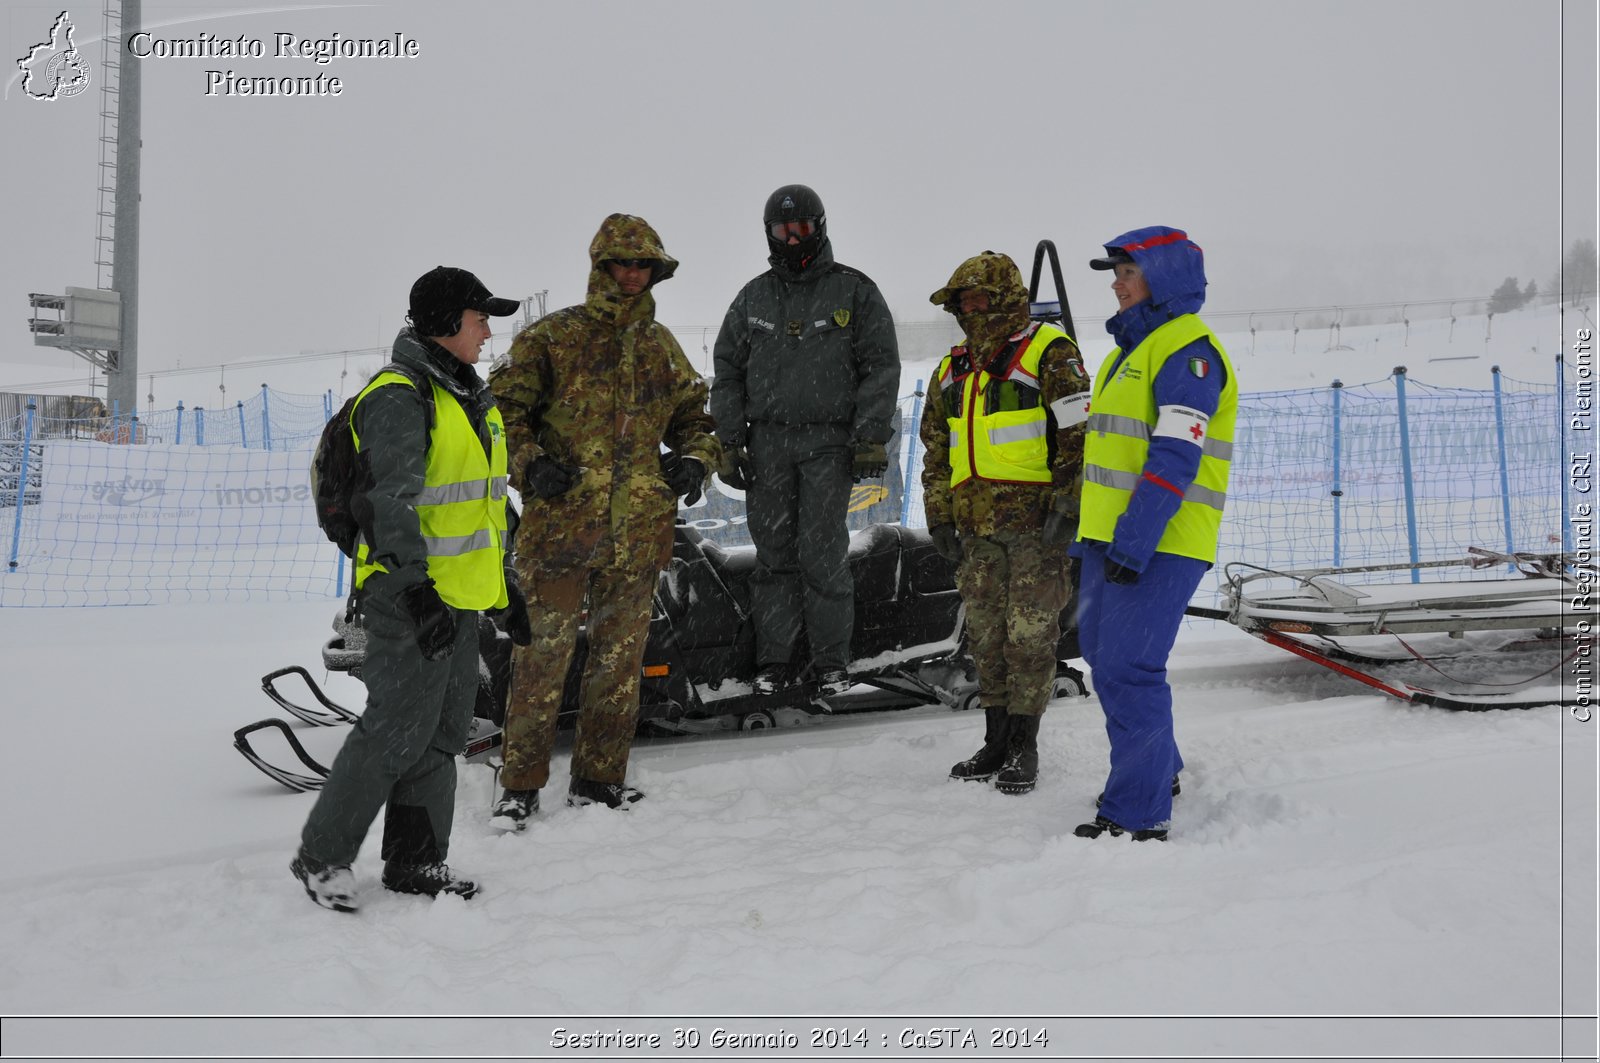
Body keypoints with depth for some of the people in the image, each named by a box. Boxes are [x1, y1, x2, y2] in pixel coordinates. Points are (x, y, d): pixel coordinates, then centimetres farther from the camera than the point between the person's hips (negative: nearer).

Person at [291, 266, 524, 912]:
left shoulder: (470, 398, 18)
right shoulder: (399, 397, -13)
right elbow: (390, 501, -22)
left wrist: (503, 588, 23)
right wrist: (413, 586, -29)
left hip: (461, 598, 9)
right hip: (412, 598, -9)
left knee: (441, 734, 11)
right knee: (397, 730, -8)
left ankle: (414, 862, 19)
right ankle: (320, 856, 4)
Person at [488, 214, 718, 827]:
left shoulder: (661, 345, 14)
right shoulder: (552, 337, 0)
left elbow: (693, 415, 24)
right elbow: (504, 408, 1)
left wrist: (695, 459, 5)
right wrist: (529, 464, -14)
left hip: (640, 528, 5)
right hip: (561, 519, -4)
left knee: (619, 655, 11)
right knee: (542, 655, -4)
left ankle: (599, 777, 22)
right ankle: (521, 785, 7)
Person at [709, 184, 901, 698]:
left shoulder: (854, 292, 4)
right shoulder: (753, 298, 14)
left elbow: (881, 367, 1)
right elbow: (728, 372, 16)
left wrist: (871, 438, -7)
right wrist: (728, 442, 8)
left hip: (830, 443, -3)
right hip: (768, 440, 3)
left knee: (822, 554, -7)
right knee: (774, 553, 3)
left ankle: (832, 660, 3)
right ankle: (775, 659, 9)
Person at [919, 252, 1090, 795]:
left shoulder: (1048, 353, -5)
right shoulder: (953, 370, 16)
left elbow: (1079, 435, -9)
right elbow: (937, 449, 21)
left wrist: (1067, 506, -15)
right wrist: (940, 517, 15)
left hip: (1037, 523, -6)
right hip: (977, 526, 6)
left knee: (1031, 635, -3)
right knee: (987, 636, 10)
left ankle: (1024, 746, 6)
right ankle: (996, 741, 19)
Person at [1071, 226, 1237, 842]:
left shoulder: (1189, 351, -12)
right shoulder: (1132, 346, 19)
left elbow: (1175, 458, -21)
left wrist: (1133, 544, -26)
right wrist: (1095, 535, 22)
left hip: (1159, 544, -10)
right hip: (1113, 538, 10)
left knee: (1129, 670, -13)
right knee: (1105, 659, 18)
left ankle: (1138, 816, -7)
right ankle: (1157, 771, 36)